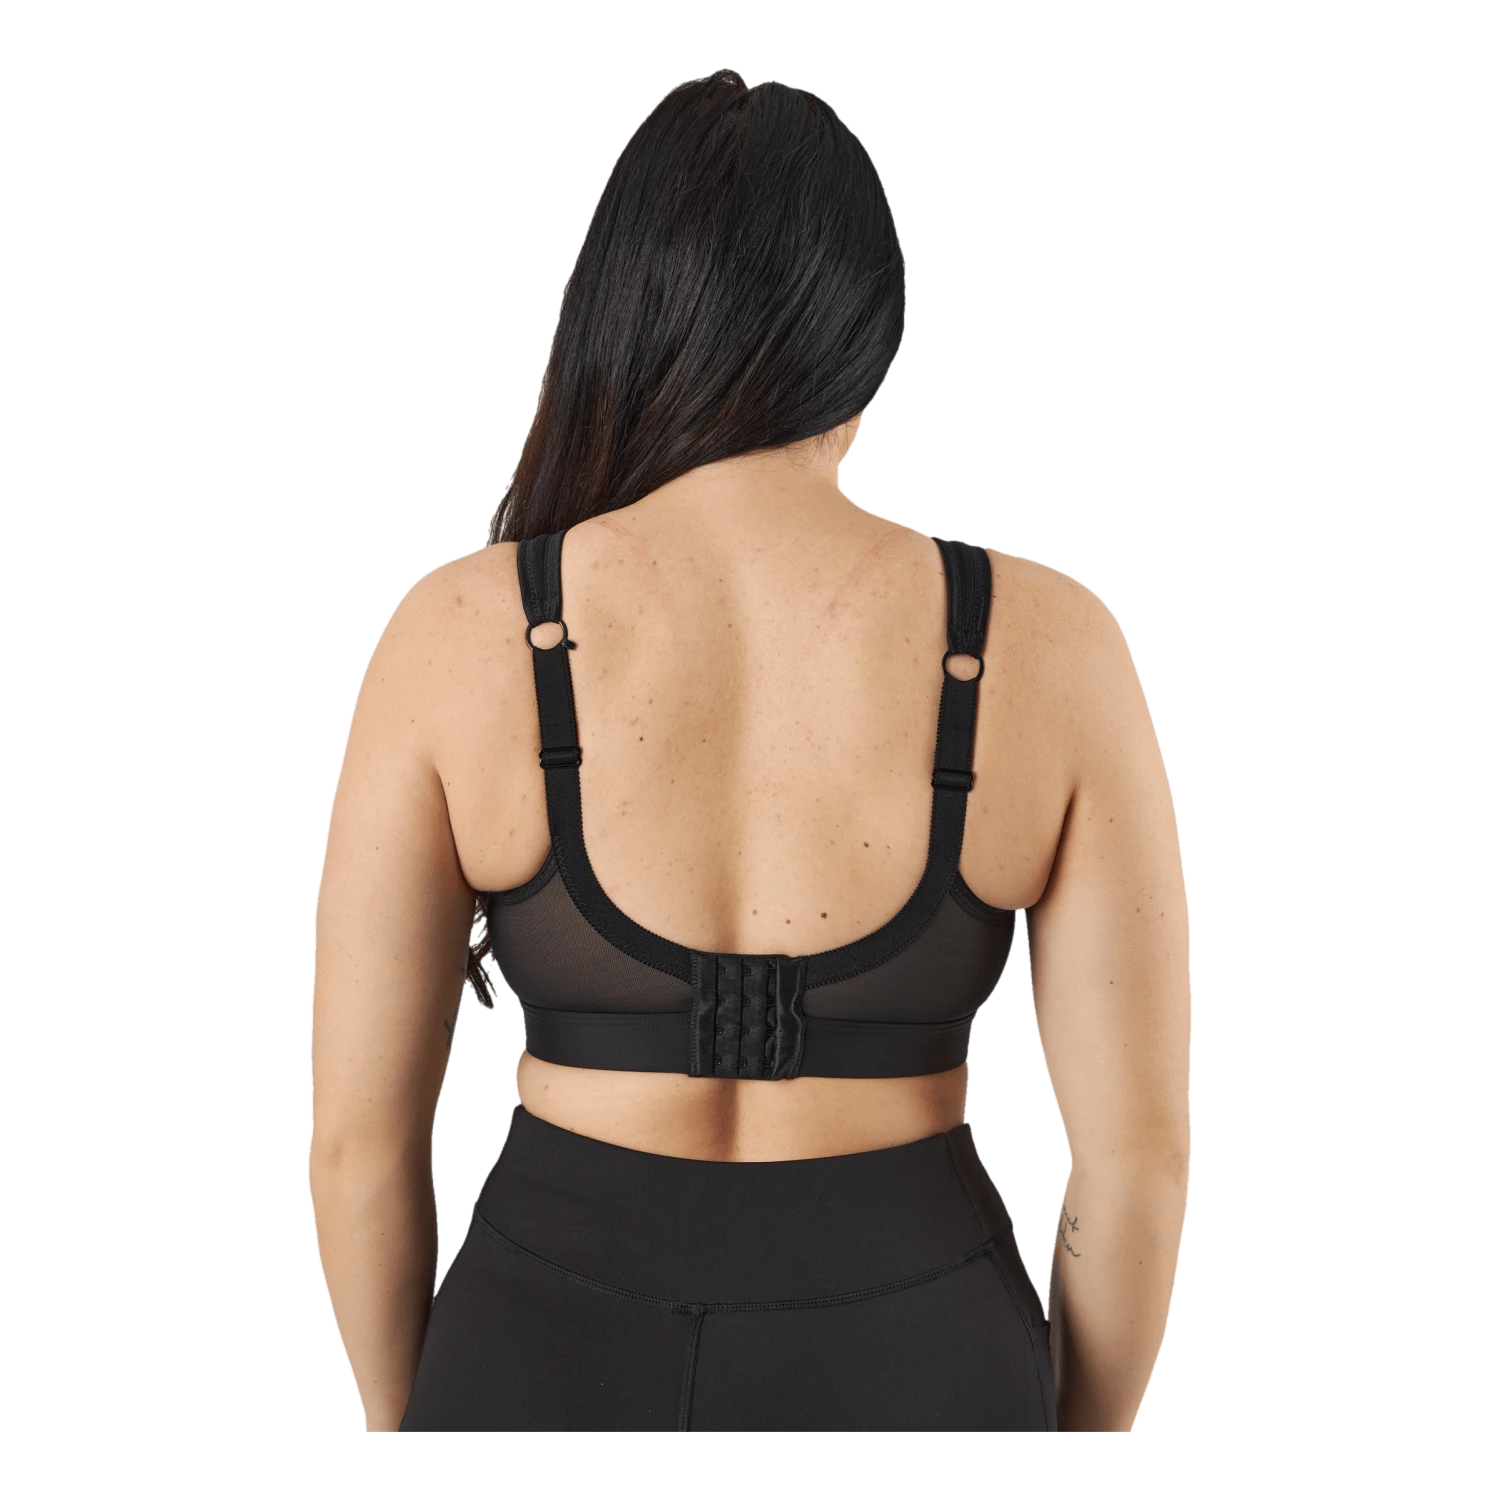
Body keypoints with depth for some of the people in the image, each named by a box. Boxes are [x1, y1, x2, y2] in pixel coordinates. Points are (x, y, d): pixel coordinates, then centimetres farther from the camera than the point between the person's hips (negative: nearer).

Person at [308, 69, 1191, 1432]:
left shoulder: (457, 640, -13)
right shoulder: (1050, 648, -13)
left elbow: (357, 1131, -8)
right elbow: (1140, 1146, -9)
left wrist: (401, 1422, 10)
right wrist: (1087, 1455, 9)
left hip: (555, 1380, 0)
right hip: (902, 1388, 1)